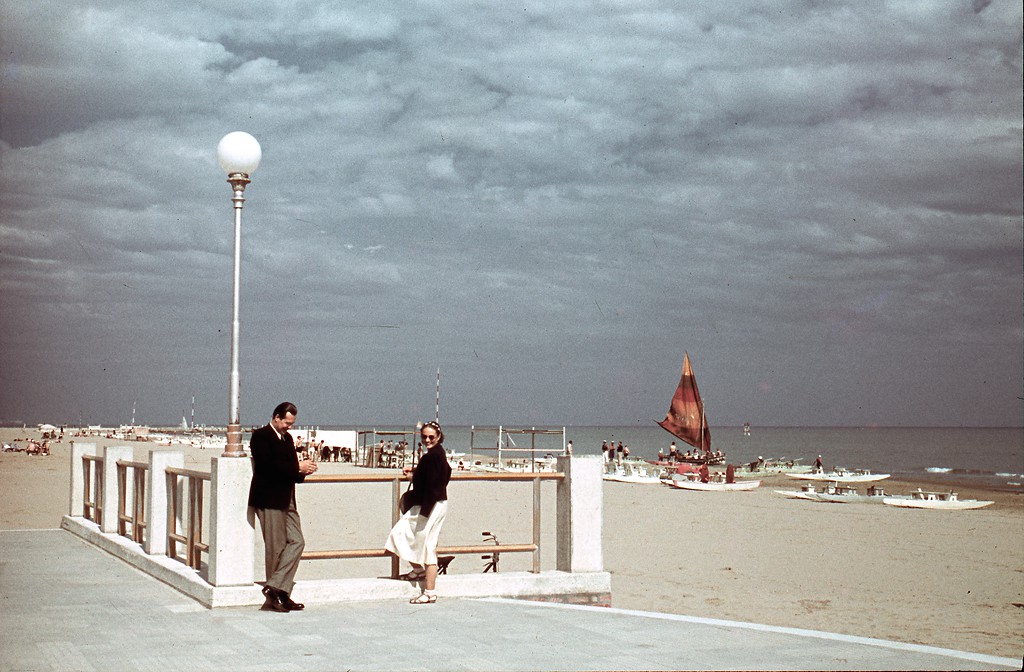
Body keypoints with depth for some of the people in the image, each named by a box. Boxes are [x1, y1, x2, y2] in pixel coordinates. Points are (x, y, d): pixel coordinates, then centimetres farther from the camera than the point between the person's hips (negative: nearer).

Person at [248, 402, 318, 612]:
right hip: (269, 500, -8)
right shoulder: (261, 436, -7)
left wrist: (303, 470, -1)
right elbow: (269, 466, -19)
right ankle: (275, 597, 4)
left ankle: (276, 588, 0)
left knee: (297, 541, -1)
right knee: (276, 548, -4)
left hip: (286, 500, 8)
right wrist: (298, 467, -15)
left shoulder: (287, 438, 20)